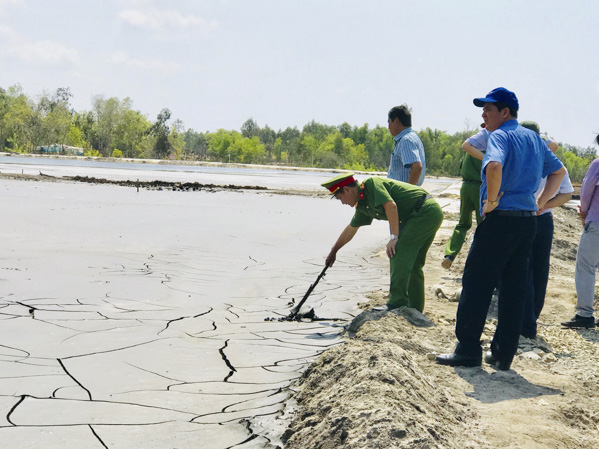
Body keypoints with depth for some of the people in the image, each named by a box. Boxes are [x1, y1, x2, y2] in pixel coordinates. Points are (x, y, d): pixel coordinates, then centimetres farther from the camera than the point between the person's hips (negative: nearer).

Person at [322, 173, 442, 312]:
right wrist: (334, 251, 41)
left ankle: (397, 303, -20)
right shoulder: (363, 206, 17)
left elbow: (391, 205, -25)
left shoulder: (372, 184, -12)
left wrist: (394, 237, -24)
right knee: (413, 265, 12)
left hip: (426, 210, -10)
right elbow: (351, 229, 31)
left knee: (398, 254, -16)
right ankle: (415, 310, 16)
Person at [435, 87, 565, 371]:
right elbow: (558, 172, 26)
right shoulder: (534, 138, 17)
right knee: (514, 288, 9)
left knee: (476, 284, -1)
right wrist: (540, 203, 21)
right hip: (528, 221, 8)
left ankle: (468, 350, 1)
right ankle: (503, 355, 13)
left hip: (500, 220, -8)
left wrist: (492, 200, -18)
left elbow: (494, 166, -31)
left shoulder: (500, 136, -9)